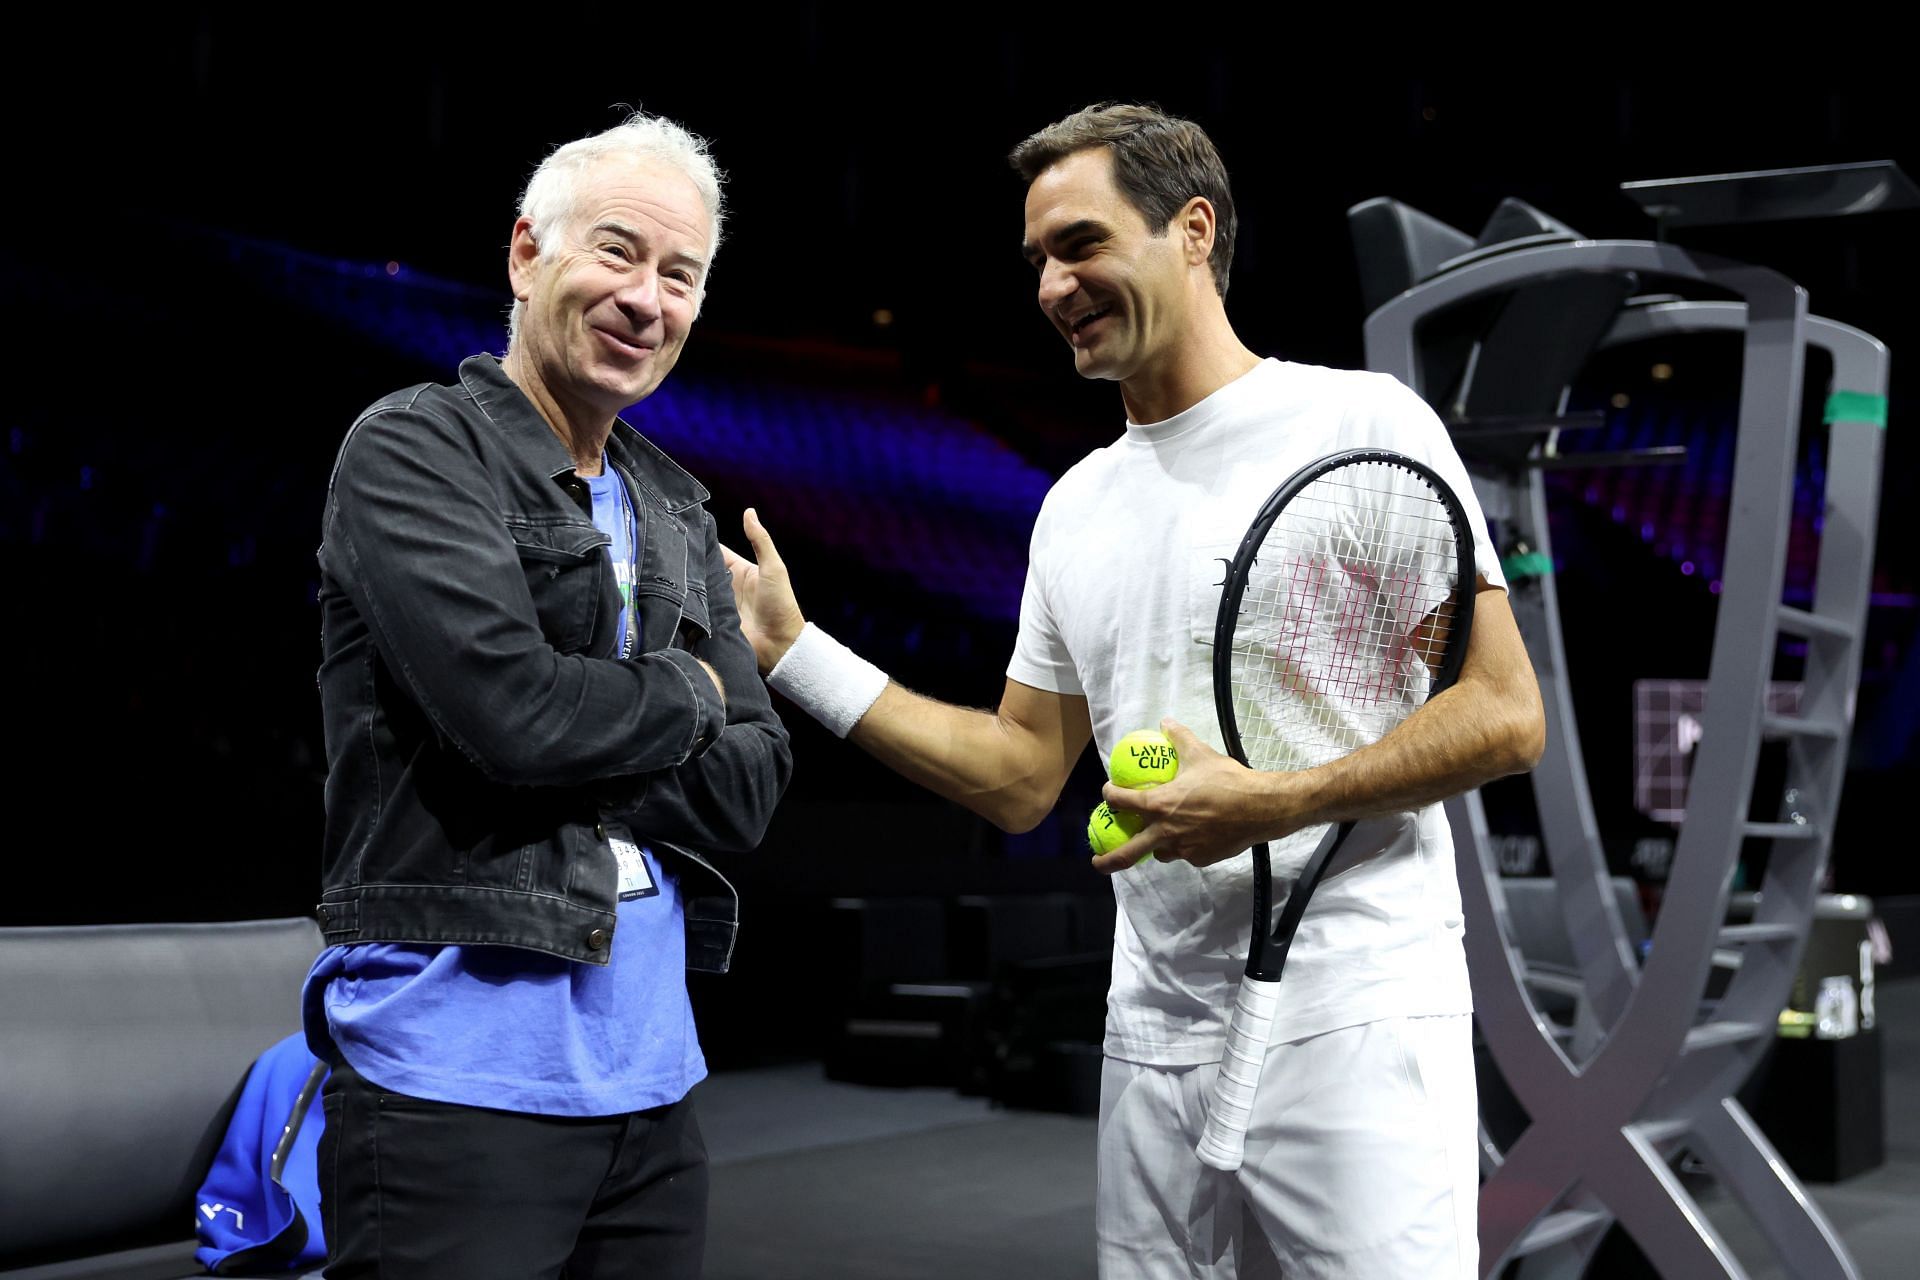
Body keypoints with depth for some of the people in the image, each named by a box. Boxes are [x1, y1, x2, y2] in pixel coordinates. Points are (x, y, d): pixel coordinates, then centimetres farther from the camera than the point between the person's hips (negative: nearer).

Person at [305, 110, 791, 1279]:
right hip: (458, 1074, -6)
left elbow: (752, 782, 7)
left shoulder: (677, 510, 15)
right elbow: (508, 709, -20)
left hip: (647, 1076, 6)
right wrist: (683, 697, -2)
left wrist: (572, 769, -8)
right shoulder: (414, 449, -5)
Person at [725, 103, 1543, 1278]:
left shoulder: (1362, 421, -5)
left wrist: (1274, 801, -19)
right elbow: (1024, 776, 15)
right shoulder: (1075, 506, 14)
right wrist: (793, 651, 12)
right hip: (1154, 1043, 6)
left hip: (1351, 1031, -5)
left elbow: (1505, 714, -9)